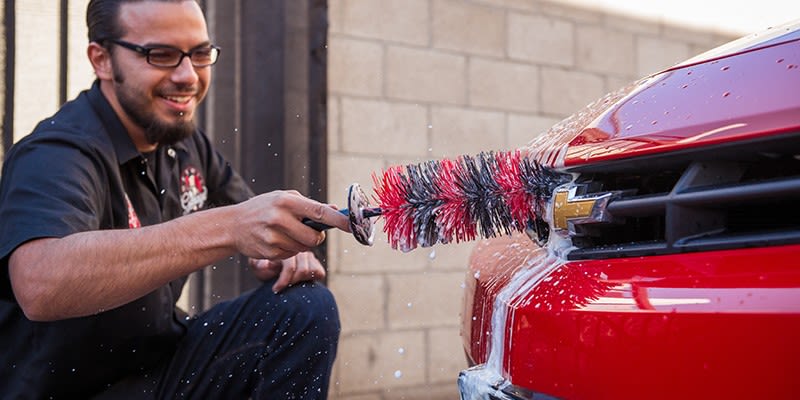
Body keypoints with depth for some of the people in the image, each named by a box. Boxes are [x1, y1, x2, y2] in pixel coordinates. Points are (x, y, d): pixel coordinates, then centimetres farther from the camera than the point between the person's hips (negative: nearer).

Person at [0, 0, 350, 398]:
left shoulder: (185, 143, 3)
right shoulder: (56, 155, -22)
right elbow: (39, 285, -41)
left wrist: (283, 249, -12)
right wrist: (226, 229, -48)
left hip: (160, 362, 7)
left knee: (307, 307, -8)